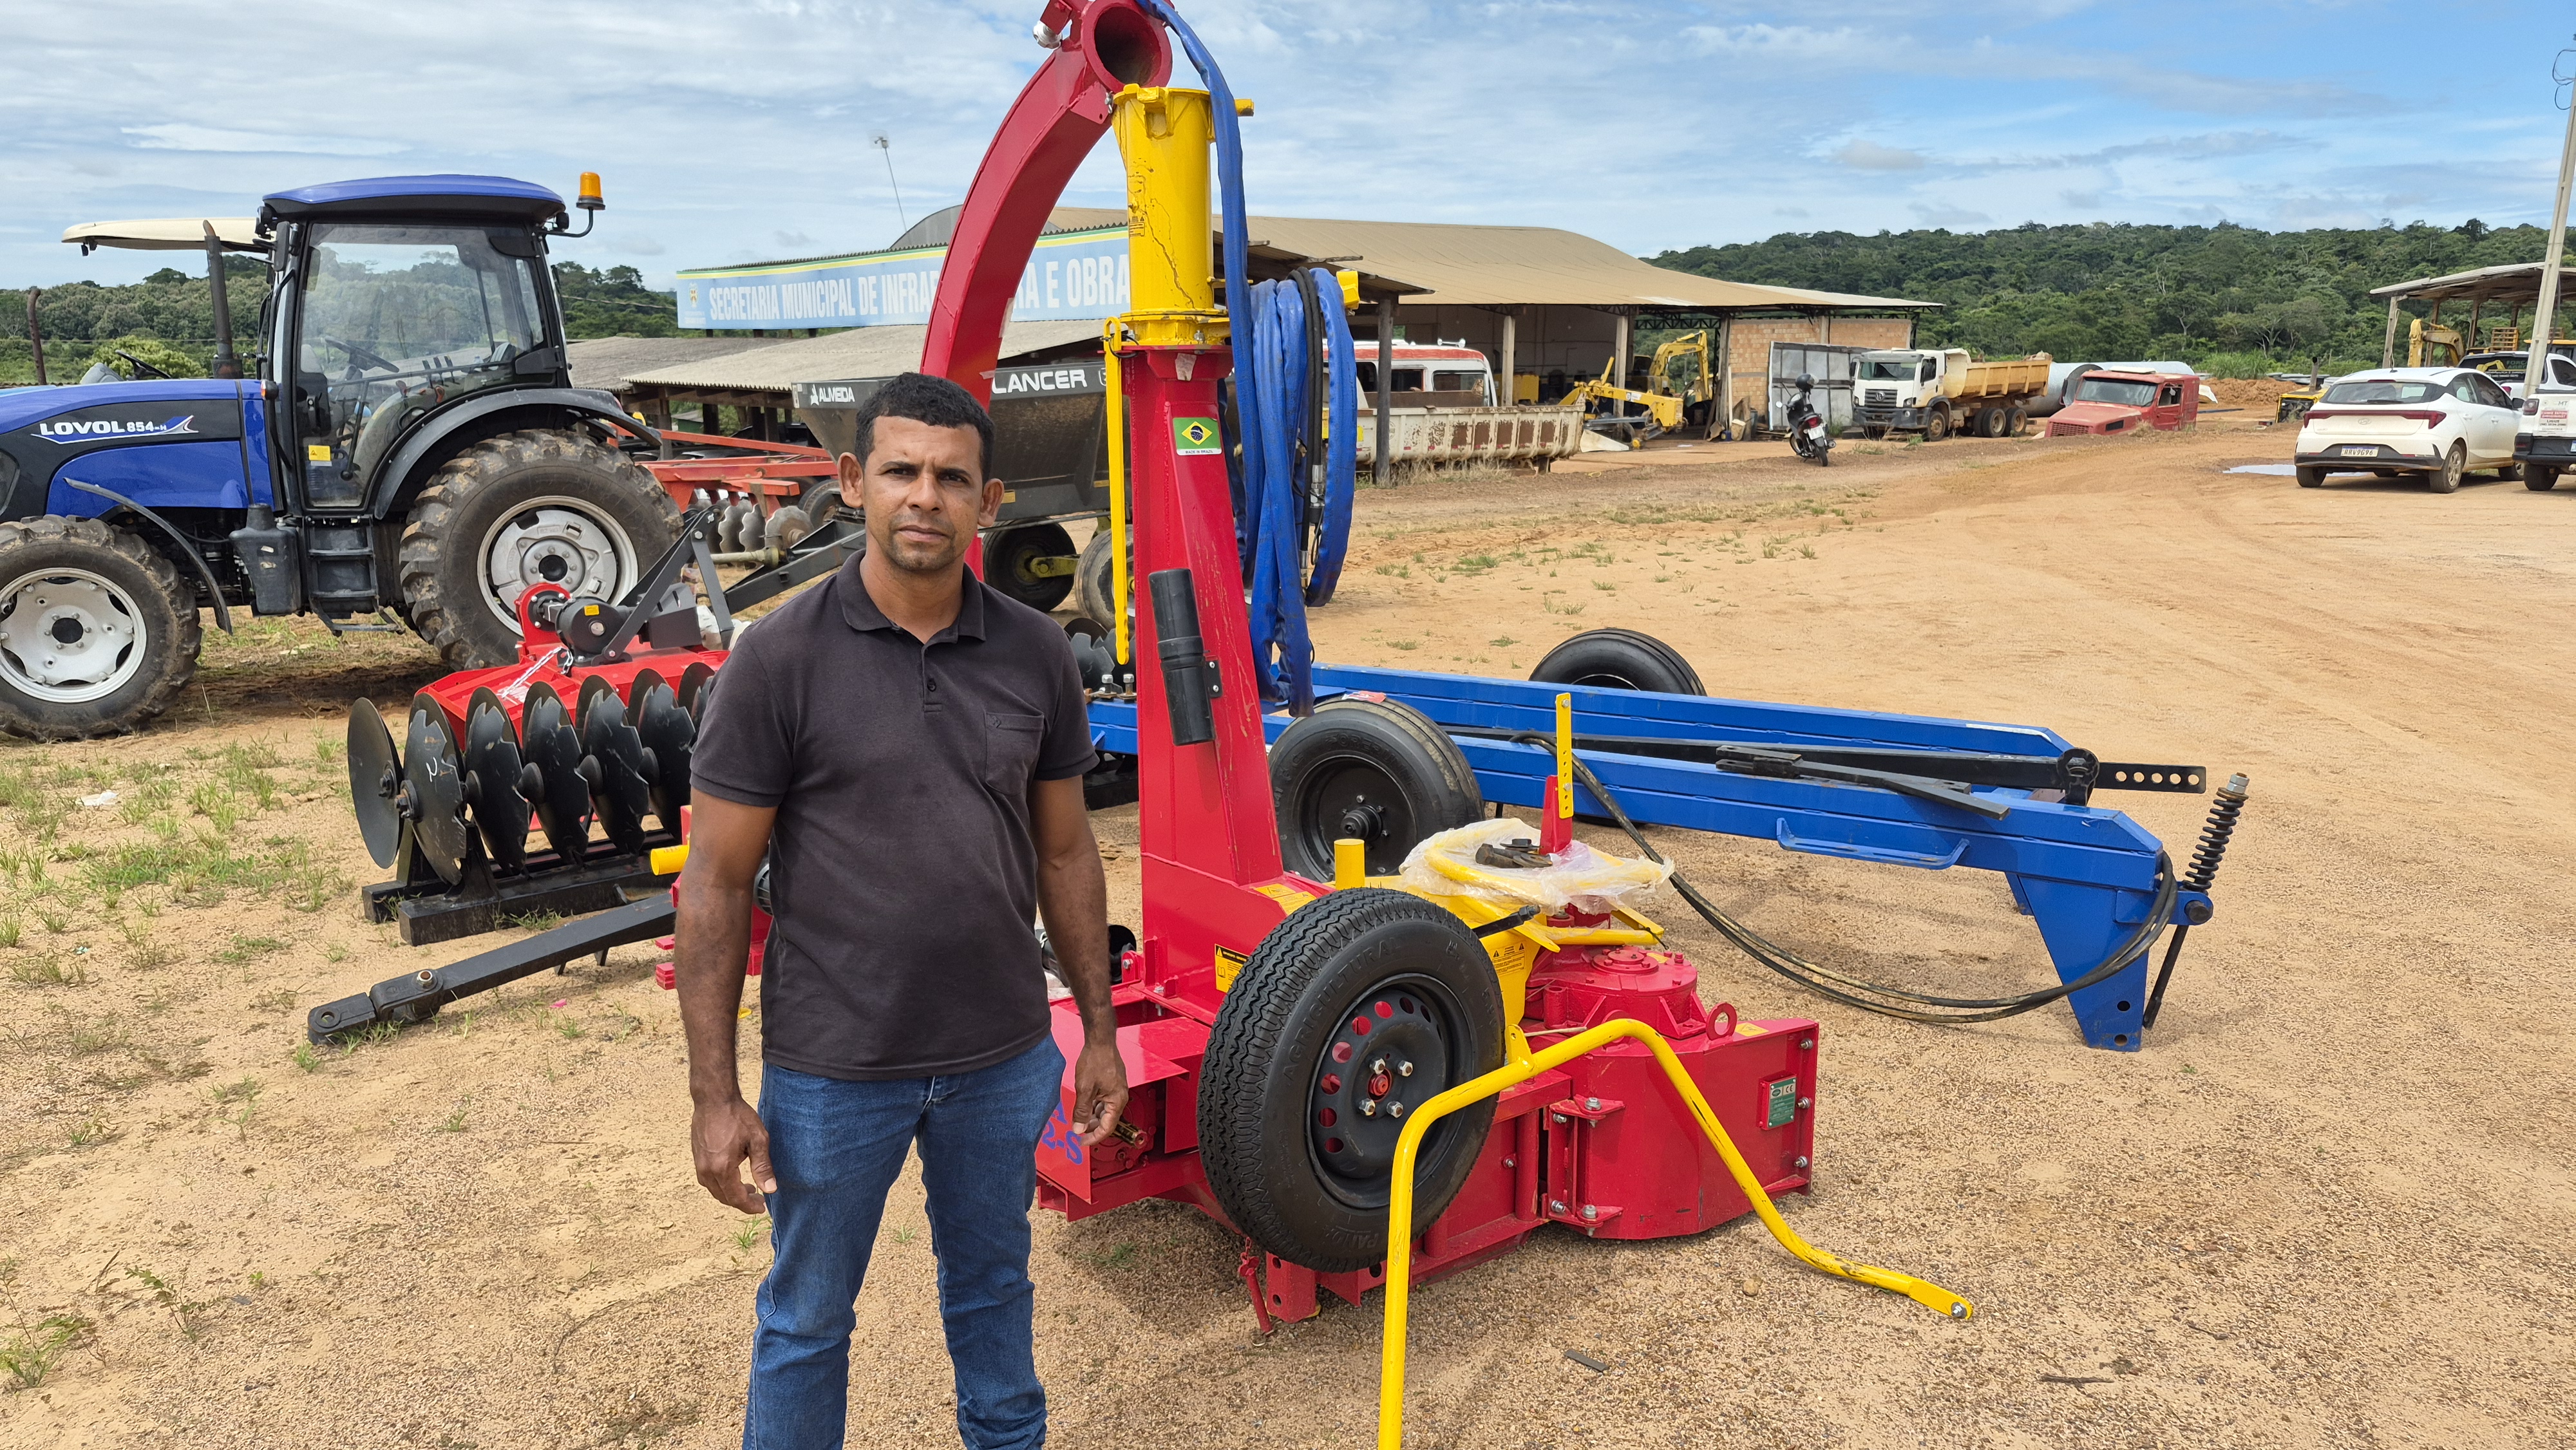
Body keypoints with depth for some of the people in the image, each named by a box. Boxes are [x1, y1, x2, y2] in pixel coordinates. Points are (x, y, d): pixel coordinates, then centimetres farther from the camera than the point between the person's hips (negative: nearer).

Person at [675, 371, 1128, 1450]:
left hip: (1003, 1058, 4)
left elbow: (1064, 853, 6)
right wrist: (714, 1095, -9)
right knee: (807, 1319, 16)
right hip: (834, 1070, -3)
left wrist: (1098, 1031, 8)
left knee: (993, 1285, 25)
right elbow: (717, 884, -10)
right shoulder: (782, 657, -13)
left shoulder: (1034, 653, -3)